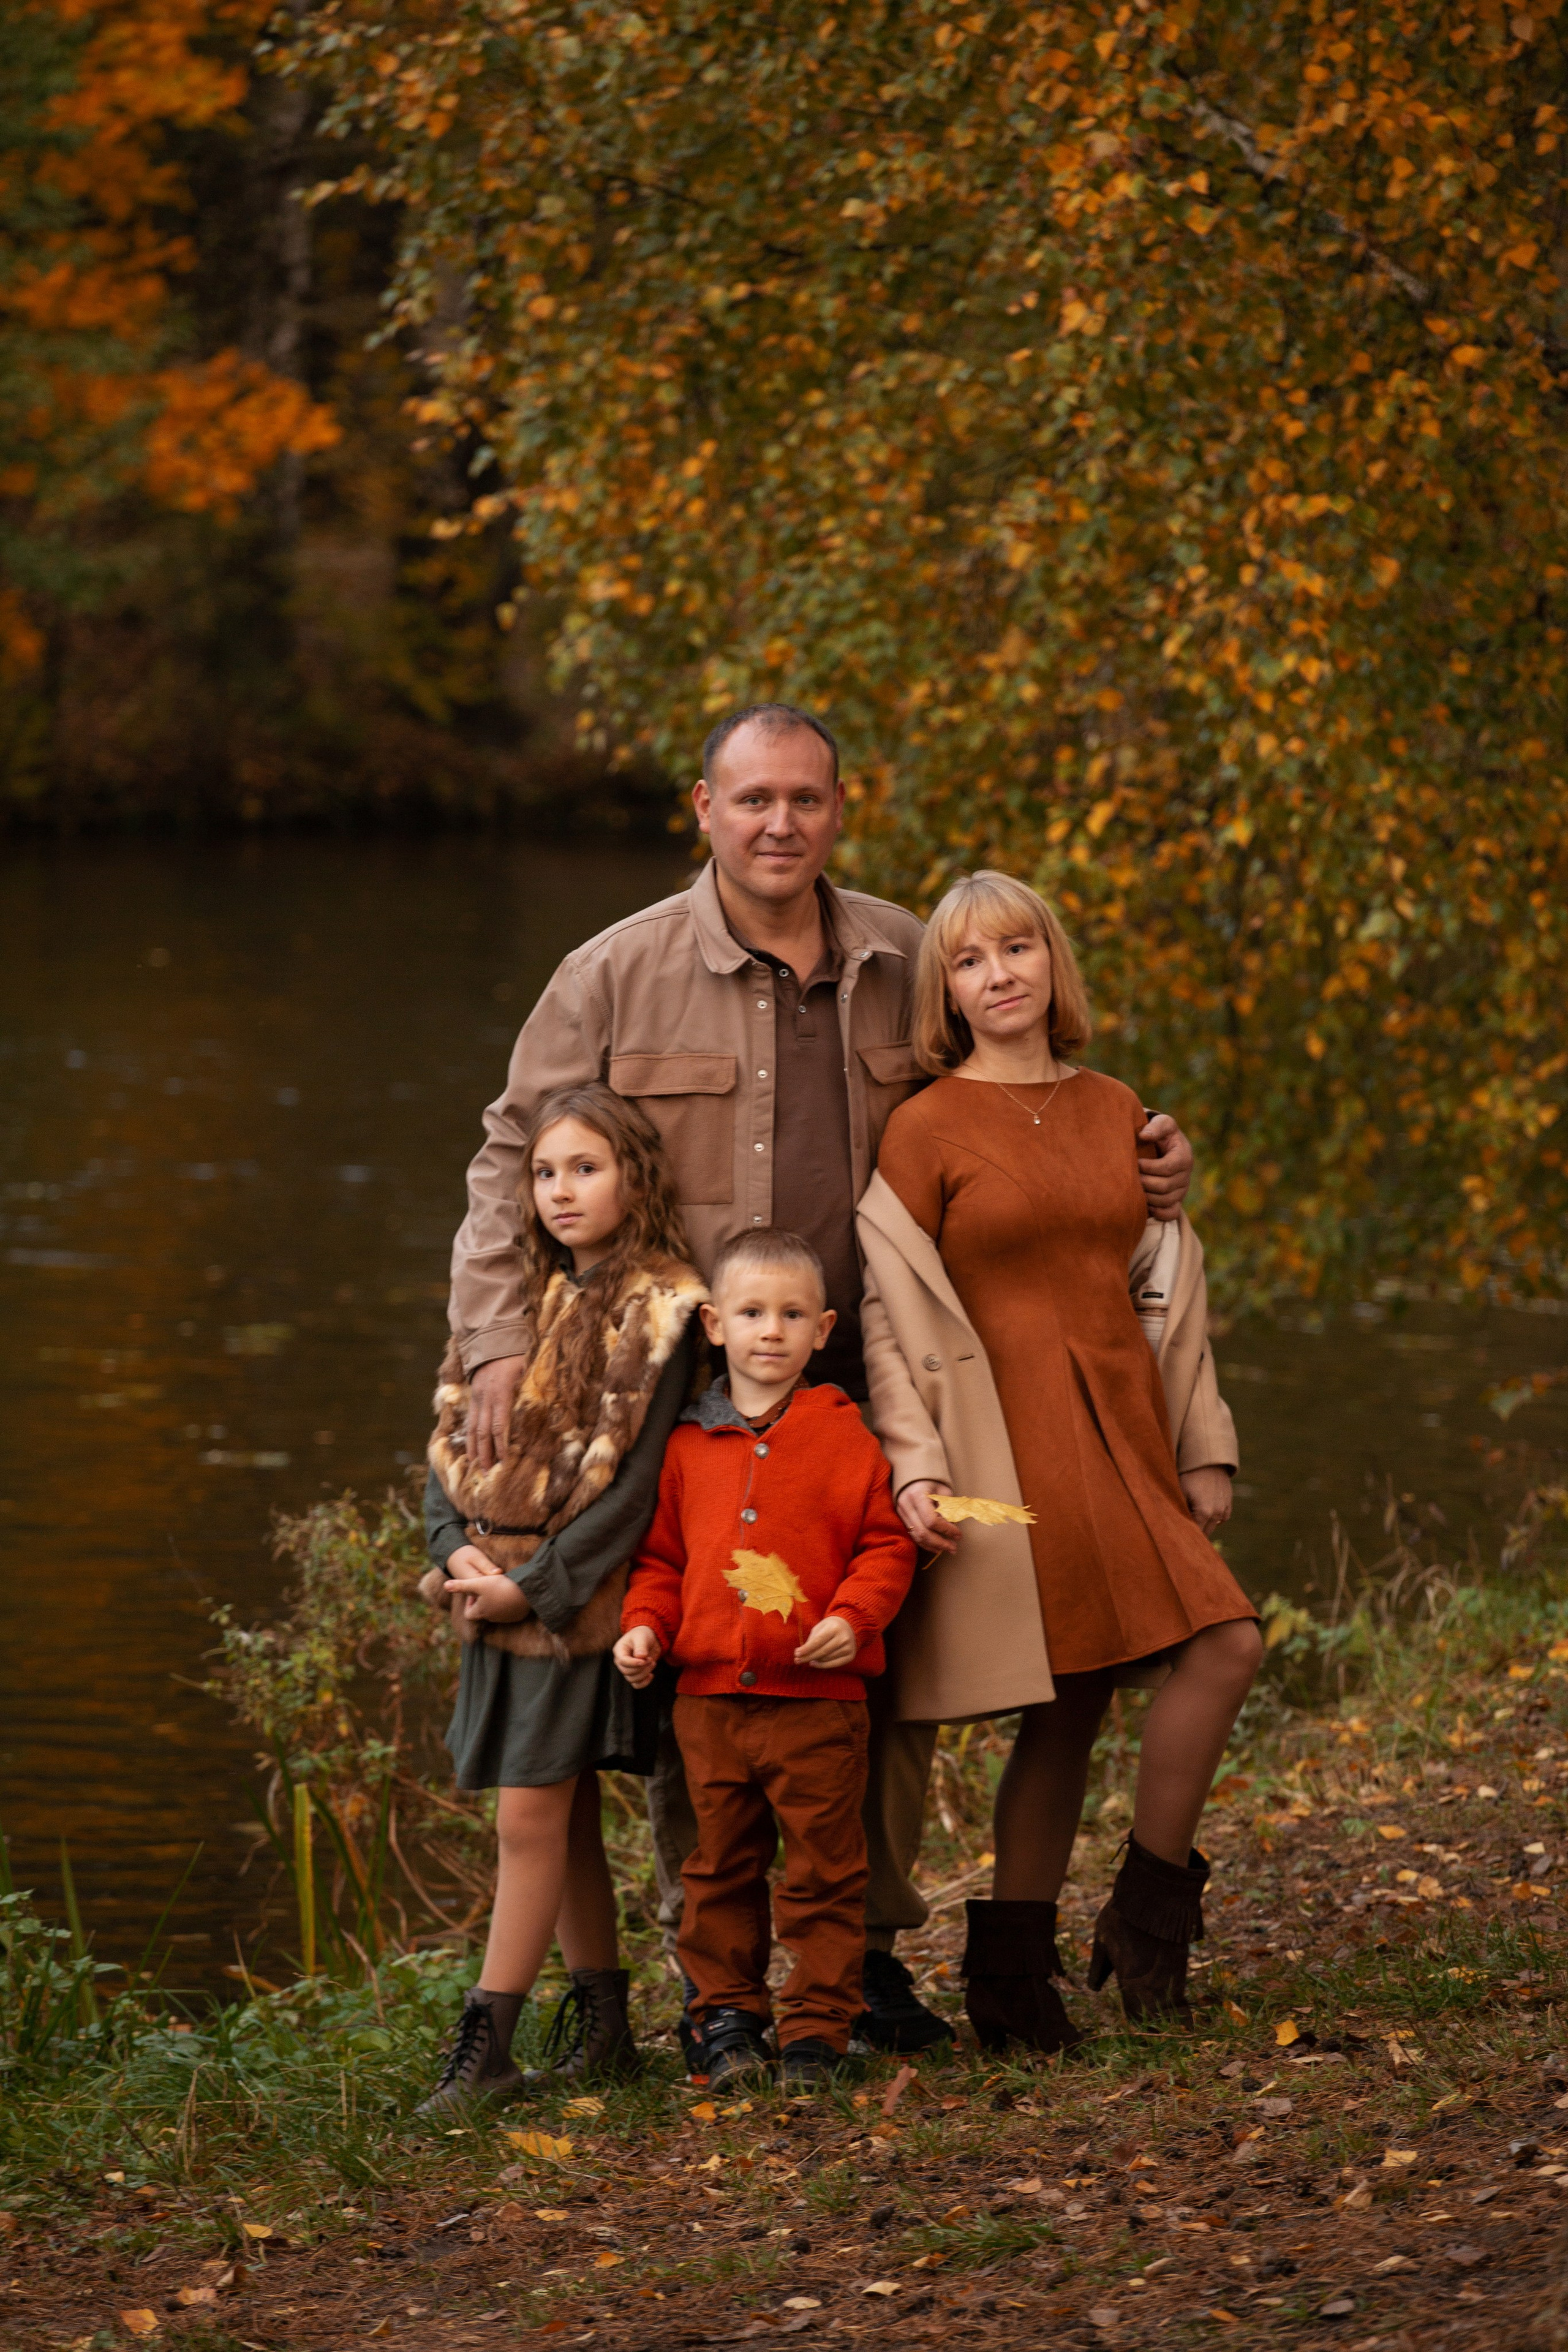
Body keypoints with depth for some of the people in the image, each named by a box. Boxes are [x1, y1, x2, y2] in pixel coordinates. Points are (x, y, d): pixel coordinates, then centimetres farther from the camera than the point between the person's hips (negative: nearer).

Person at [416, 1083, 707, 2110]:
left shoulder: (658, 1310, -8)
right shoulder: (518, 1298, 12)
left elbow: (632, 1479, -13)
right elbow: (452, 1437, 10)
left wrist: (533, 1586, -16)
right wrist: (457, 1550, -6)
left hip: (578, 1601, -6)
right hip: (498, 1597, 6)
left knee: (531, 1815, -8)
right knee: (567, 1817, 12)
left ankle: (487, 2043, -7)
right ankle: (603, 2022, 21)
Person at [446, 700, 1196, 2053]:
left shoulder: (903, 966, 9)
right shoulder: (621, 975, 1)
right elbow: (514, 1159, 4)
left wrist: (1129, 1171, 9)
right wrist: (499, 1338, -7)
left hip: (867, 1386, 3)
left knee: (887, 1660, 5)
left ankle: (869, 1947, 19)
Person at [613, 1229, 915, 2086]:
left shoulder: (843, 1436, -1)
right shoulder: (687, 1445, 7)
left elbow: (885, 1545, 0)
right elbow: (661, 1556, 16)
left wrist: (852, 1616, -15)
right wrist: (644, 1624, 0)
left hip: (817, 1697, -3)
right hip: (710, 1695, 3)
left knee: (823, 1869, 1)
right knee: (720, 1867, 11)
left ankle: (816, 2029, 9)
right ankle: (727, 2016, 22)